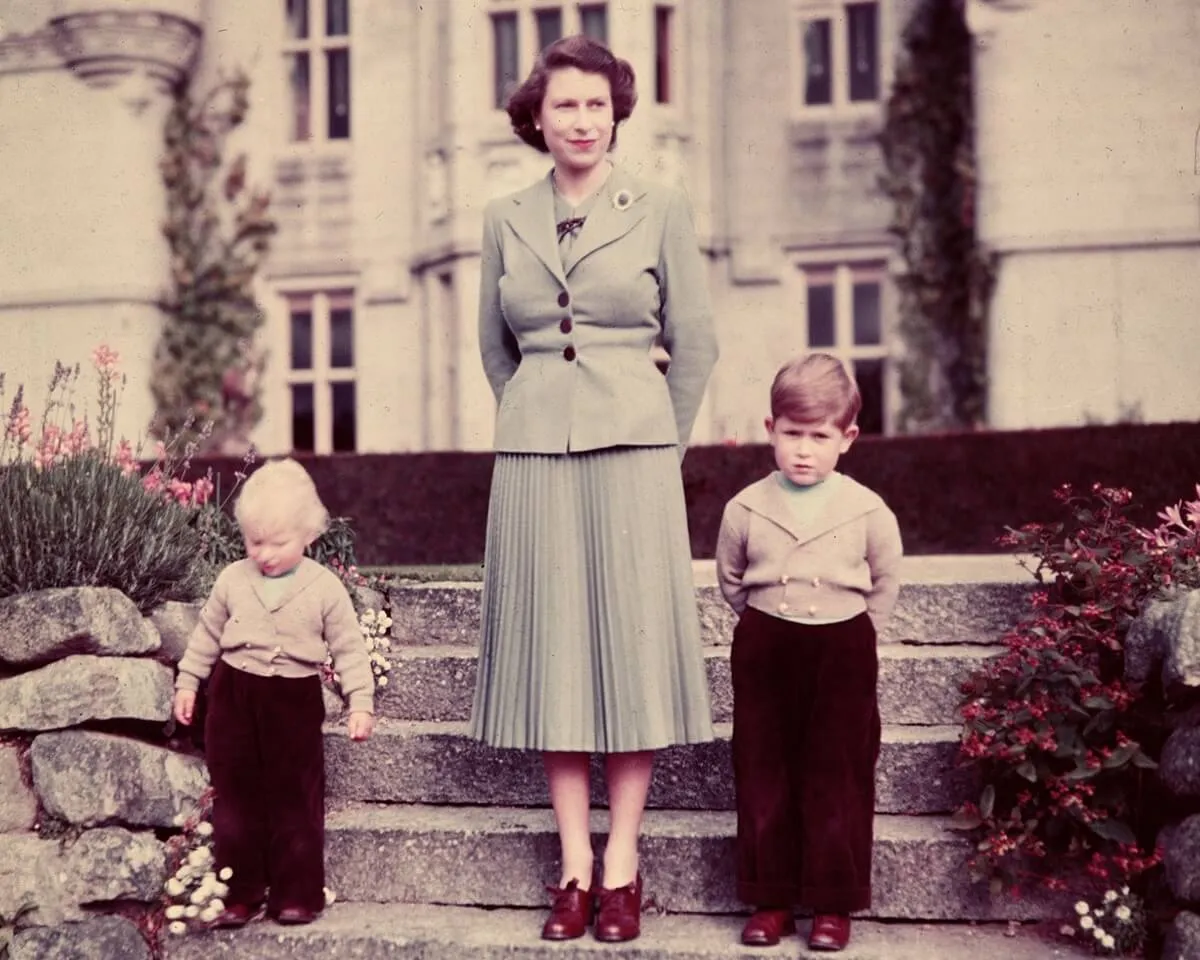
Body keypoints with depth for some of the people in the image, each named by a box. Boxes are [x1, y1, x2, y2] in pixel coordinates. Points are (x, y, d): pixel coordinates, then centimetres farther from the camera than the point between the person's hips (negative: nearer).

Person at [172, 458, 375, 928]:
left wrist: (361, 701, -8)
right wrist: (187, 682, 11)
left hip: (295, 700, -2)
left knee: (296, 799, 3)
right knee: (235, 797, 6)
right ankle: (240, 893, 15)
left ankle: (298, 893, 13)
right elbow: (206, 634, 12)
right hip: (233, 694, 3)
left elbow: (348, 648, -3)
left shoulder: (325, 587, -6)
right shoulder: (232, 580, 1)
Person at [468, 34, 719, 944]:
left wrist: (657, 445, 7)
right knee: (551, 652, 3)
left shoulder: (661, 210, 2)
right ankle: (574, 864, 10)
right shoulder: (505, 220, 9)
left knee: (631, 646, 0)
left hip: (632, 451, -2)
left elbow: (695, 344, 4)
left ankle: (622, 863, 8)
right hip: (533, 455, 2)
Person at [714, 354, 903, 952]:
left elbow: (884, 583, 6)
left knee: (839, 778, 3)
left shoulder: (868, 512, -7)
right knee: (763, 774, 6)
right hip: (764, 654, 2)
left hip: (842, 654, -1)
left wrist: (849, 636, 6)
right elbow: (732, 582, 11)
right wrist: (767, 627, 10)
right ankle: (770, 900, 16)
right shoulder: (745, 510, -4)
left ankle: (834, 905, 14)